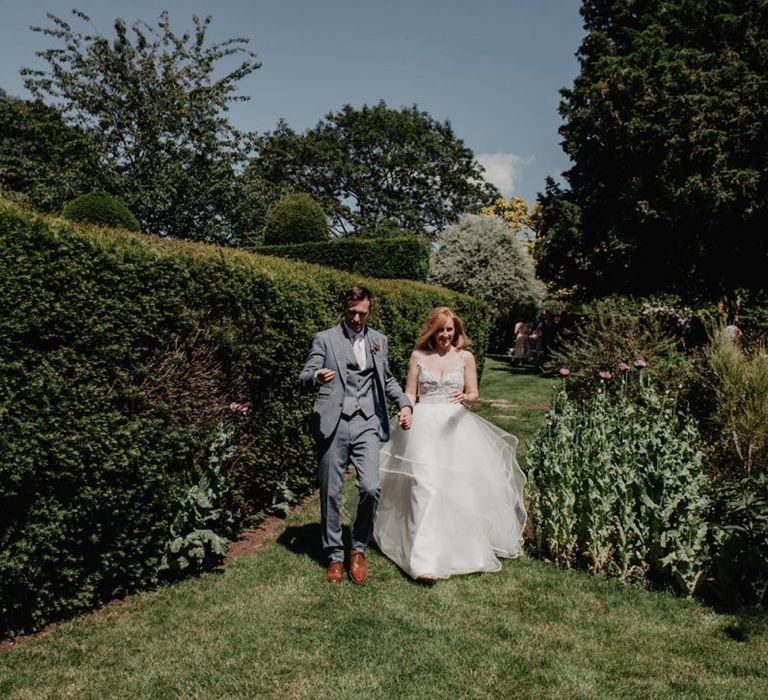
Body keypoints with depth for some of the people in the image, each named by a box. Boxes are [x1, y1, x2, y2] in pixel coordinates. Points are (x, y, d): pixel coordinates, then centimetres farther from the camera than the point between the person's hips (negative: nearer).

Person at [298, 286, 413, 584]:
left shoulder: (378, 340, 17)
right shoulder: (325, 339, 6)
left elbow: (387, 378, 28)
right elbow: (303, 378, -1)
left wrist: (404, 403, 12)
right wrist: (317, 376, -25)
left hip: (366, 424, 2)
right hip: (333, 425, -2)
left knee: (370, 488, -10)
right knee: (330, 493, 3)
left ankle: (359, 549, 13)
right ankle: (334, 556, 21)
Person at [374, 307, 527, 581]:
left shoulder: (465, 357, 6)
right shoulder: (418, 356, 6)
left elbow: (474, 394, 6)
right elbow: (410, 393, 7)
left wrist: (465, 397, -18)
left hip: (455, 426, 1)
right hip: (424, 426, -1)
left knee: (460, 486, 4)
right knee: (425, 486, -11)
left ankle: (461, 547, 28)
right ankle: (425, 560, -14)